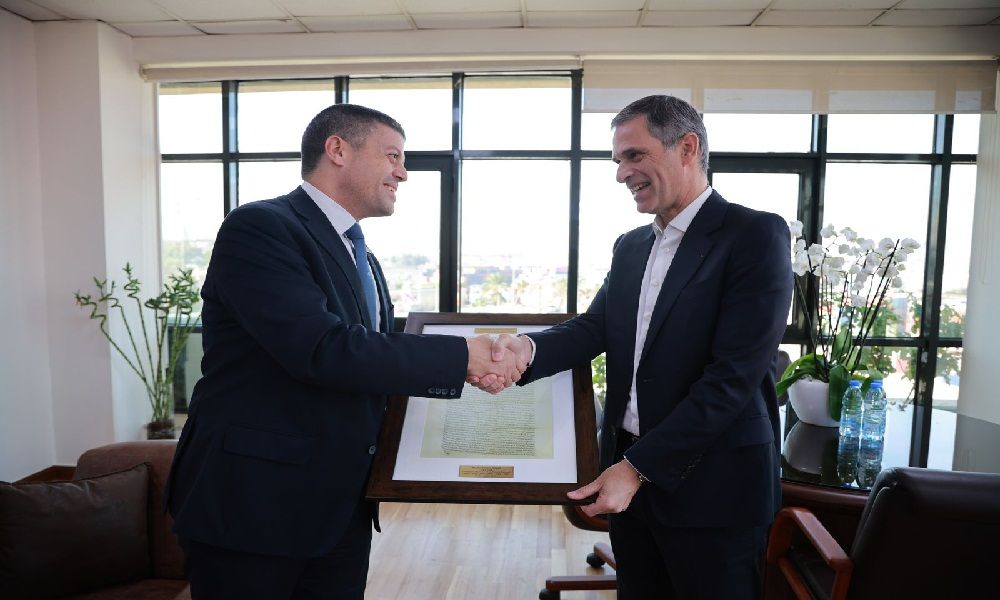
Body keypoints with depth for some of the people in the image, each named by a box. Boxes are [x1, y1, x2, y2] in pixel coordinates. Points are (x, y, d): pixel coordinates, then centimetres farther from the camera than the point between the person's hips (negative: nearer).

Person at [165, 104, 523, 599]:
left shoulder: (360, 257, 13)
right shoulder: (259, 227, -15)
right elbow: (323, 351, -26)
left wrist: (467, 371, -3)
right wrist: (459, 356, -19)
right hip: (252, 501, -7)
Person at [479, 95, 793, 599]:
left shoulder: (756, 235, -12)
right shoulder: (631, 246, 10)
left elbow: (735, 373, -19)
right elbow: (595, 327, 0)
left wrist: (639, 466, -19)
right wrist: (528, 348, -22)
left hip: (710, 482, -5)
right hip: (628, 469, 6)